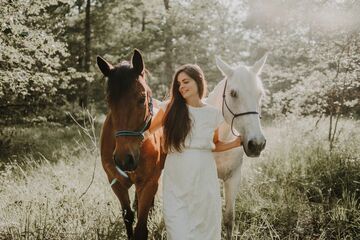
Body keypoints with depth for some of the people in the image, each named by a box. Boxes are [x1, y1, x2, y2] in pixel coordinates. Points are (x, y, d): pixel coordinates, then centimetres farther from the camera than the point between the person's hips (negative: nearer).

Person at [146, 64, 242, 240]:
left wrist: (236, 143, 3)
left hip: (204, 180, 1)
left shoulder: (213, 114, 5)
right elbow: (147, 131, 10)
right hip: (176, 182, -1)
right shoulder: (170, 108, 1)